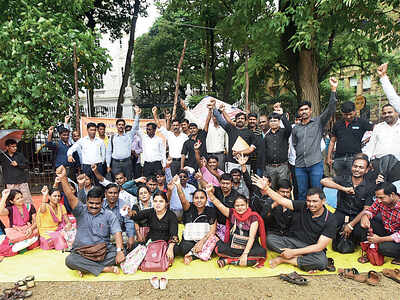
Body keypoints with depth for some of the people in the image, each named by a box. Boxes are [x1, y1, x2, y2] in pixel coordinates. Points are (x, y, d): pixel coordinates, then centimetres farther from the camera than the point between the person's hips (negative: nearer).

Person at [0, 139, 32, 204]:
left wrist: (18, 164, -10)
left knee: (27, 197, 0)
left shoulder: (20, 155, 6)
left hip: (22, 181, 0)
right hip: (10, 183, 0)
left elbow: (26, 164, 5)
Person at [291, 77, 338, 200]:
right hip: (300, 165, 3)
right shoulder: (295, 129, 14)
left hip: (315, 164, -3)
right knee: (302, 193, 9)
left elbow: (330, 110, -7)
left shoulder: (318, 122, 6)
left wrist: (333, 90, -16)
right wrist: (299, 156, 12)